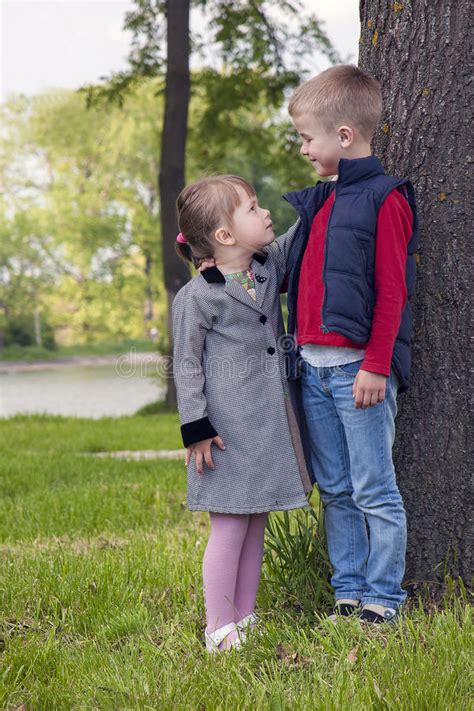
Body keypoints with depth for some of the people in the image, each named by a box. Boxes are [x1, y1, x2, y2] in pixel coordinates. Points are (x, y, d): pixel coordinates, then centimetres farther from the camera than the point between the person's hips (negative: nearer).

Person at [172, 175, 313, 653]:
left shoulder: (270, 266, 7)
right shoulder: (196, 298, -11)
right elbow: (186, 366, -8)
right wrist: (196, 430, -11)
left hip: (270, 425, 7)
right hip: (228, 430, -7)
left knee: (255, 524, 12)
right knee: (230, 526, -3)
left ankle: (244, 618, 22)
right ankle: (219, 629, 6)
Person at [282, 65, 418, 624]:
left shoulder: (385, 200, -8)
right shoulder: (317, 201, 16)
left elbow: (391, 293, -12)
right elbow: (298, 277, 23)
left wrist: (375, 366, -17)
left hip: (358, 367, -8)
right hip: (313, 367, 8)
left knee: (374, 490, 0)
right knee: (335, 491, 12)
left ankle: (383, 600, 8)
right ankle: (348, 593, 20)